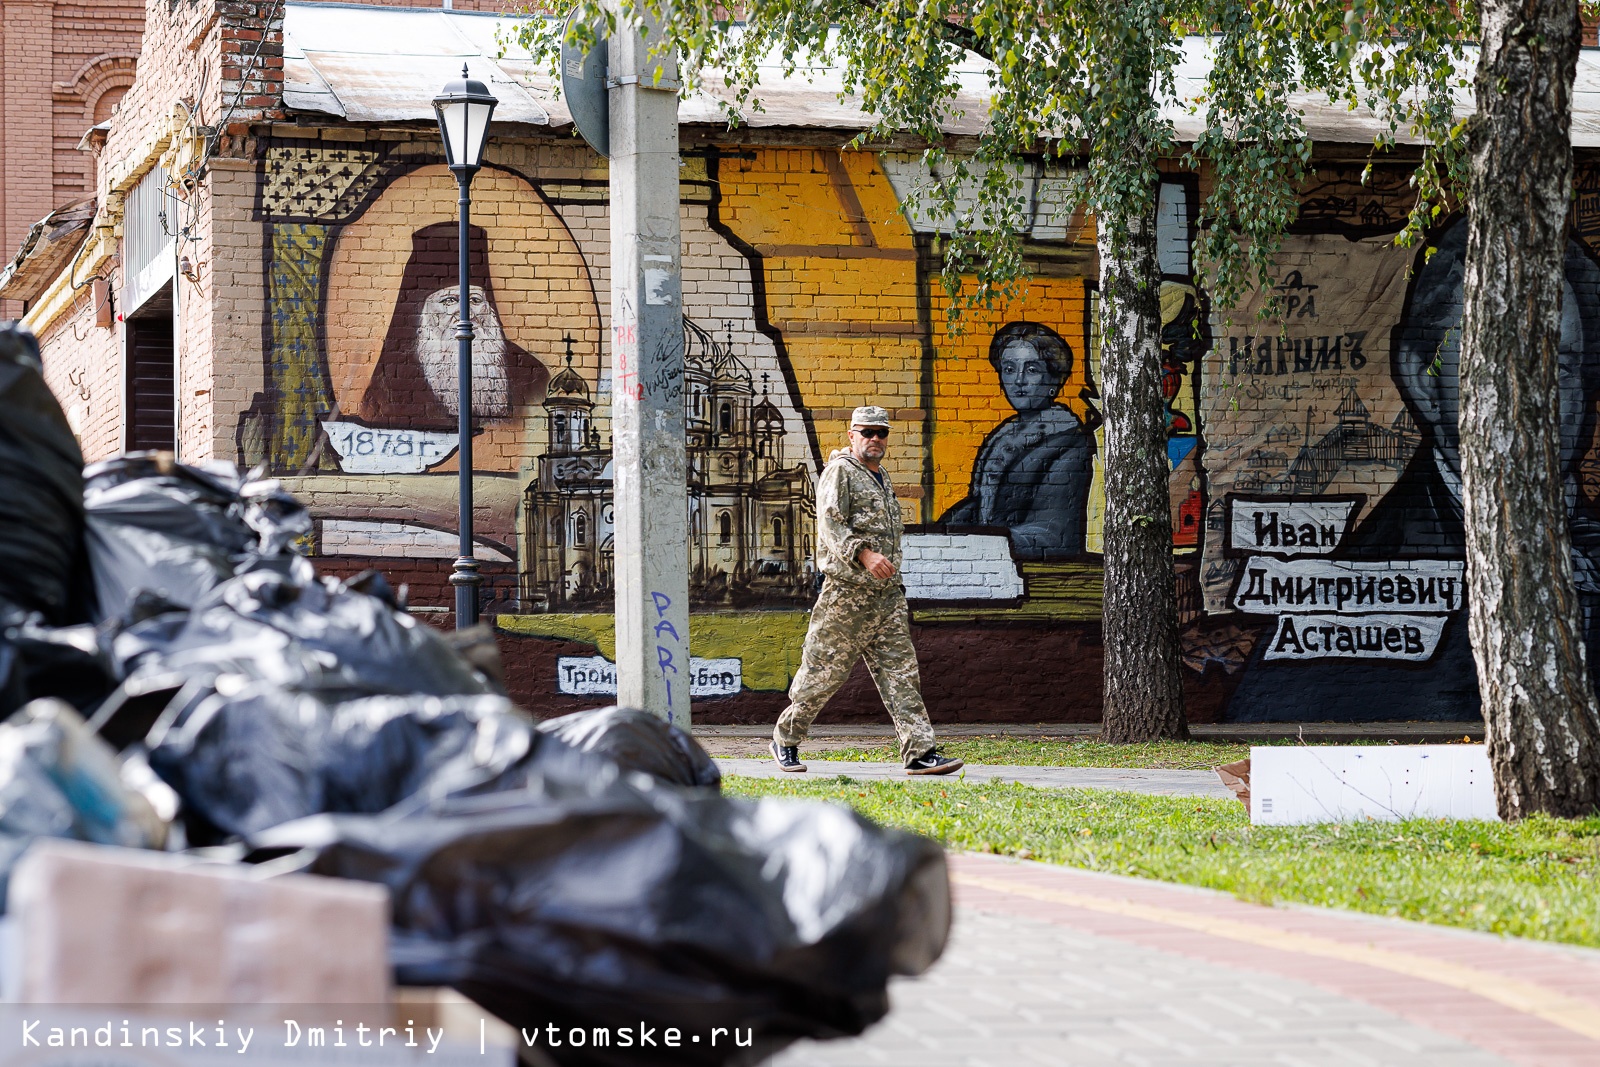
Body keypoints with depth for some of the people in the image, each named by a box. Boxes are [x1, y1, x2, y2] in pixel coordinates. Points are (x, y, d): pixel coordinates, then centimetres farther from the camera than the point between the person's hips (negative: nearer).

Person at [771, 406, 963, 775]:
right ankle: (785, 740, 16)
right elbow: (830, 525, -17)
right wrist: (863, 554, -31)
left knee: (901, 670, -2)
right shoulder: (840, 472, -5)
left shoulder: (882, 478, 20)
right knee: (823, 669, 0)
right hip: (847, 591, -7)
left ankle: (920, 752, -7)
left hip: (888, 592, 7)